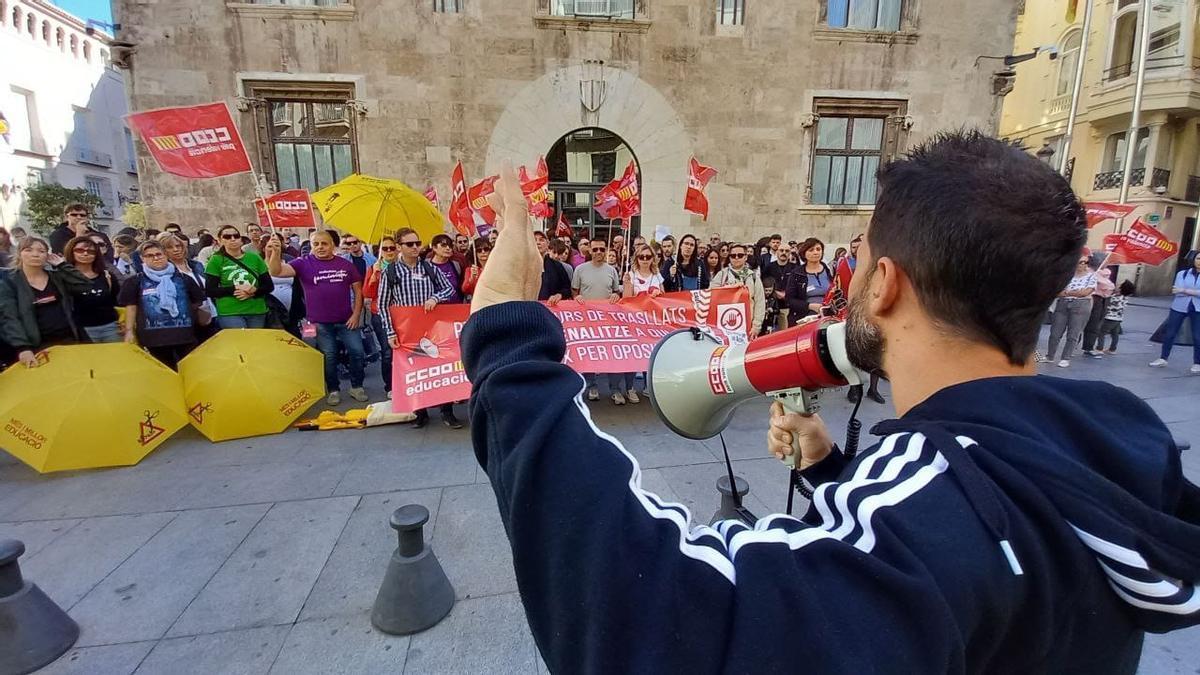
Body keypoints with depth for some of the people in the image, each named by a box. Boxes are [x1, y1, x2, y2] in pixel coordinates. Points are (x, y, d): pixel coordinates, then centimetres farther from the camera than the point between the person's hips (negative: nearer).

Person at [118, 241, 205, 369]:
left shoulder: (183, 278, 8)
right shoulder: (135, 281, 6)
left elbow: (197, 302, 15)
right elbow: (131, 306, 5)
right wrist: (129, 331, -1)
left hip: (185, 336, 1)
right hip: (153, 339, 0)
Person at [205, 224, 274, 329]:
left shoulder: (254, 257, 7)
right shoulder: (216, 260, 1)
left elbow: (269, 286, 7)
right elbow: (209, 290, -3)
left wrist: (254, 291, -13)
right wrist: (235, 289, -16)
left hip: (257, 311, 3)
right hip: (229, 313, -3)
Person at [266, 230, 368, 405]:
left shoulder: (346, 264, 3)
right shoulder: (304, 263, -1)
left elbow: (358, 290, 6)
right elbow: (277, 271, -14)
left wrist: (356, 314, -2)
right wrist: (275, 253, -33)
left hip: (347, 320, 1)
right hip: (320, 323, -1)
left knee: (357, 352, 2)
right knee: (328, 357, 8)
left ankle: (357, 387, 20)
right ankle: (333, 390, 23)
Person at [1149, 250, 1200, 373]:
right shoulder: (1182, 274, 3)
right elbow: (1176, 291, -8)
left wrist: (1184, 290, -15)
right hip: (1179, 307, 1)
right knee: (1169, 334, 5)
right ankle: (1162, 359, 16)